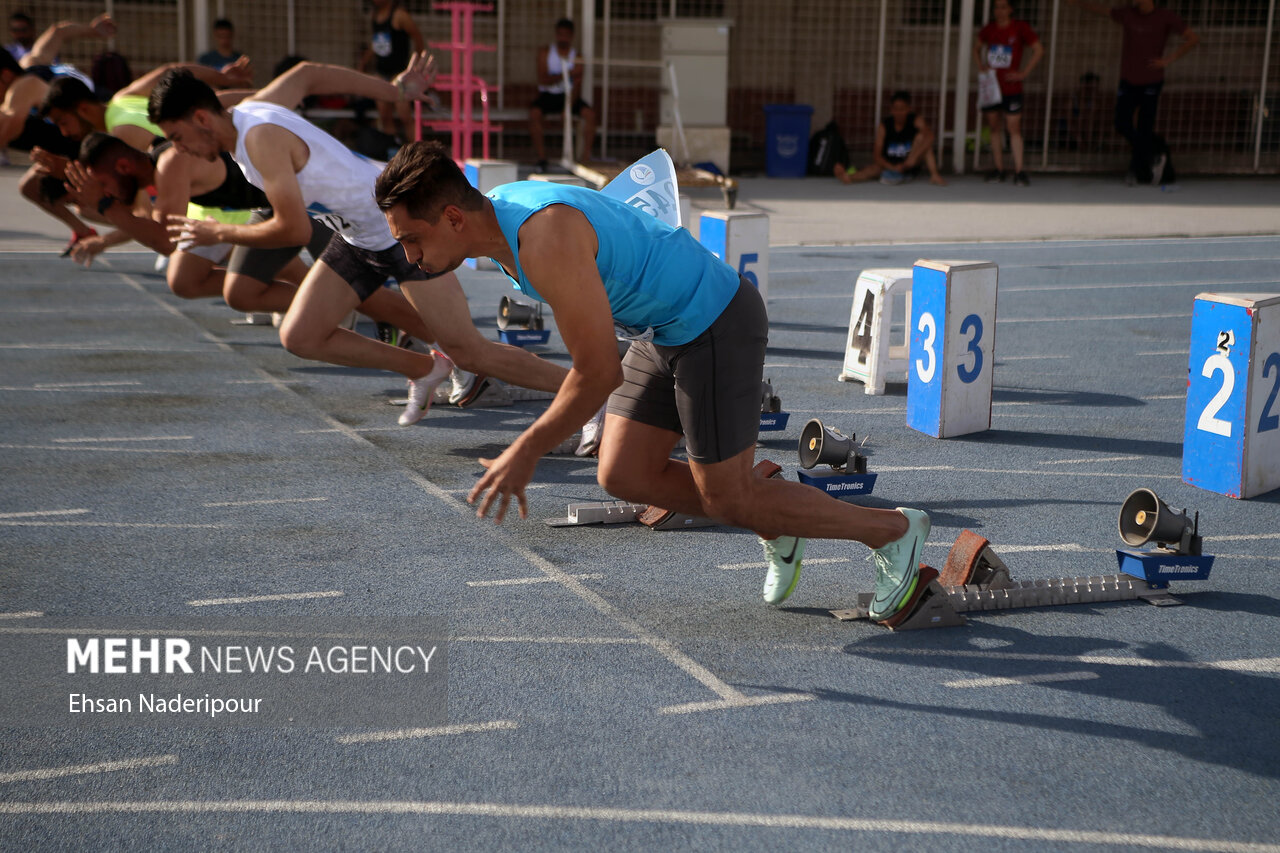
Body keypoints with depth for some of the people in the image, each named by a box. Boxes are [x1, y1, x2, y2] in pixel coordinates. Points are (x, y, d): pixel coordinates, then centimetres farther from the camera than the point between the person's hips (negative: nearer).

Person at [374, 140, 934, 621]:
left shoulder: (546, 239, -32)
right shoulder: (495, 213, -1)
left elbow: (599, 374, -27)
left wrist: (526, 453, -19)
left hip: (714, 323, -9)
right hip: (662, 330, 9)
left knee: (726, 500, 0)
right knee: (624, 475, 5)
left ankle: (895, 531, 16)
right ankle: (775, 525, 23)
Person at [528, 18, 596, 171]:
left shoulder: (576, 56, 0)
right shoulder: (545, 52, -1)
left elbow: (577, 86, -8)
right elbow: (543, 80, -12)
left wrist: (569, 105, -26)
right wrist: (565, 75, -25)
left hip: (568, 96, 1)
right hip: (548, 95, -1)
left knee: (590, 113, -25)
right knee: (534, 112, -32)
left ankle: (586, 157, -19)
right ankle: (541, 158, -23)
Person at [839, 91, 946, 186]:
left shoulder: (916, 120, -9)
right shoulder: (884, 126, -9)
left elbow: (929, 135, -30)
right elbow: (877, 155, -15)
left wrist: (914, 157, -42)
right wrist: (892, 167, -35)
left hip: (909, 165, 1)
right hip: (888, 164, -1)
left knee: (921, 136, -20)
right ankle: (849, 177, -65)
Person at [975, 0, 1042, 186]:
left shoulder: (1020, 28, -4)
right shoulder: (989, 28, 7)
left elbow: (1038, 49, -3)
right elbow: (976, 47, 24)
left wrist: (1024, 73, -8)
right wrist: (980, 66, 7)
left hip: (1011, 88, -4)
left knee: (1014, 128, -8)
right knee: (995, 128, 8)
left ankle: (1019, 172, -9)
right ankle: (999, 170, 14)